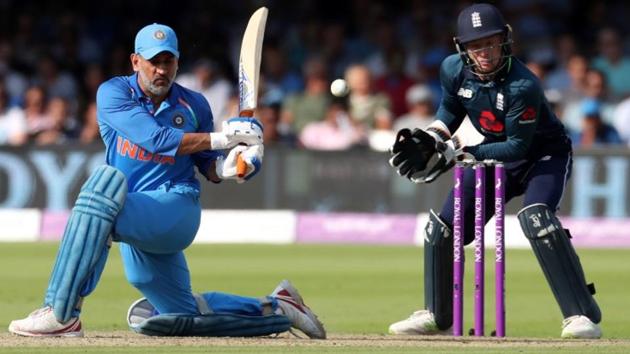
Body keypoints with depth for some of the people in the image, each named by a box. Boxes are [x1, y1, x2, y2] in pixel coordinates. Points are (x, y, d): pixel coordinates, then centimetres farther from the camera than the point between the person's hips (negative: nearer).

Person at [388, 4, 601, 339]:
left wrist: (462, 154, -32)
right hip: (495, 155, 7)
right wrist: (430, 140, -11)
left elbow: (517, 146, -29)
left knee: (535, 217, -33)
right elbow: (450, 110, 7)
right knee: (442, 229, 3)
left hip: (544, 156, -7)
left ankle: (582, 315, -31)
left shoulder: (523, 86, -33)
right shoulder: (454, 70, -14)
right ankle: (437, 316, 24)